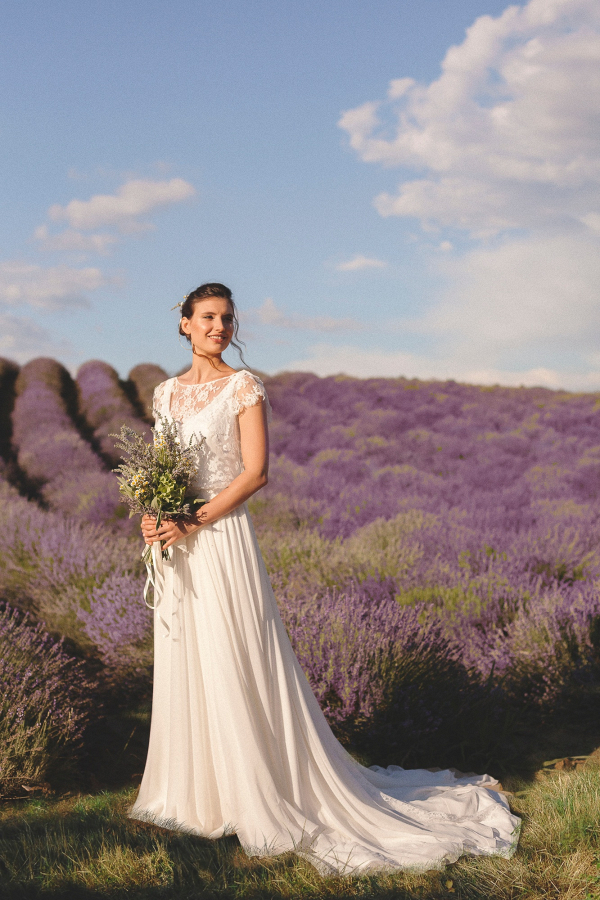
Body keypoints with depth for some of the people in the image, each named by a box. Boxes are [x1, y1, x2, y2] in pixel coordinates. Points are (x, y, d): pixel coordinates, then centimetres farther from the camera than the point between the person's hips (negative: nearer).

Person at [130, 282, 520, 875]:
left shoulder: (243, 388, -5)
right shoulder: (166, 393, 13)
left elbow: (255, 472, -12)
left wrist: (192, 523, -17)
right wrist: (152, 515, -4)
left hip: (221, 538, -6)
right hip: (176, 546, 6)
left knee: (236, 666, -4)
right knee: (183, 666, 12)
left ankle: (266, 797, 8)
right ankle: (195, 792, 26)